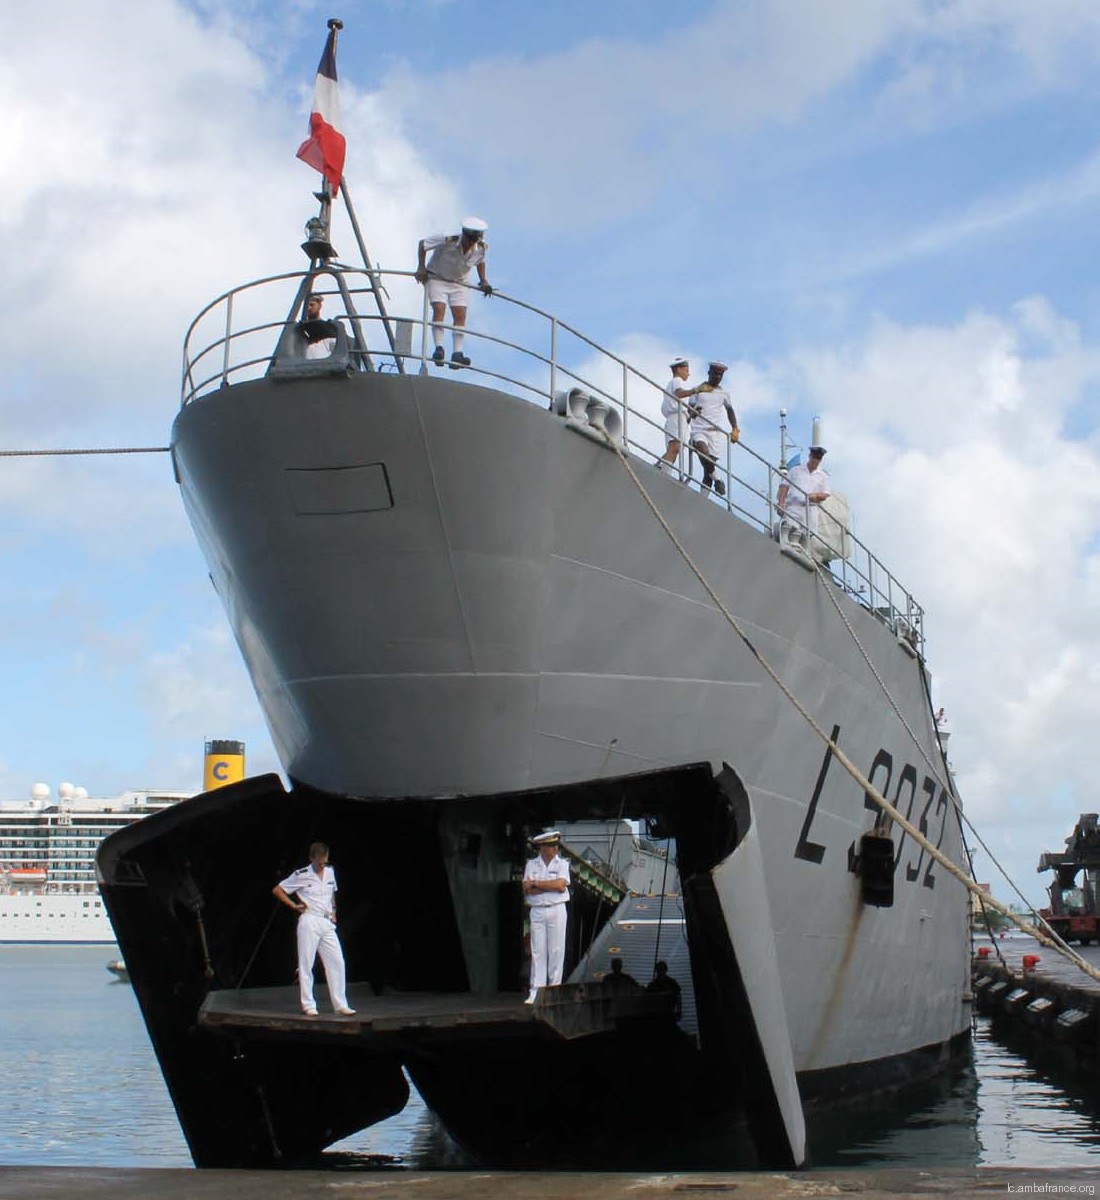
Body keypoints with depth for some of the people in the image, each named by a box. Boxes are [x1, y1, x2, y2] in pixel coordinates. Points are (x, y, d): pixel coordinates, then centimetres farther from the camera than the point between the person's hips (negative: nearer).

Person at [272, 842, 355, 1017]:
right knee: (306, 964, -3)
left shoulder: (330, 872, 12)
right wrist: (294, 906, -4)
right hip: (309, 922, -5)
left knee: (337, 962, 0)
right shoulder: (301, 875, -5)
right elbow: (277, 890, 0)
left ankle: (341, 1005, 4)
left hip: (327, 924, 5)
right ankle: (308, 1005, 4)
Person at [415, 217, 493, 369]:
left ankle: (457, 354, -18)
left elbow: (480, 261, 12)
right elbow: (422, 244, -11)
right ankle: (439, 348, -25)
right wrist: (421, 268, -13)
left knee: (460, 315, -12)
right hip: (436, 278, -3)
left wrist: (483, 281, 2)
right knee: (439, 309, -22)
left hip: (459, 283, 3)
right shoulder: (447, 240, -26)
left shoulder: (481, 248, -14)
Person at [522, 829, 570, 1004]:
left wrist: (536, 884, -7)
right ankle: (535, 991, -2)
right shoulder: (531, 865, 8)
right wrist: (551, 886, -11)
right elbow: (527, 890, -3)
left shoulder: (562, 864, 5)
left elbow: (561, 885, -11)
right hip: (537, 911, 1)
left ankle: (554, 988, 4)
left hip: (556, 910, -1)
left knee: (556, 950, -2)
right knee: (537, 951, -1)